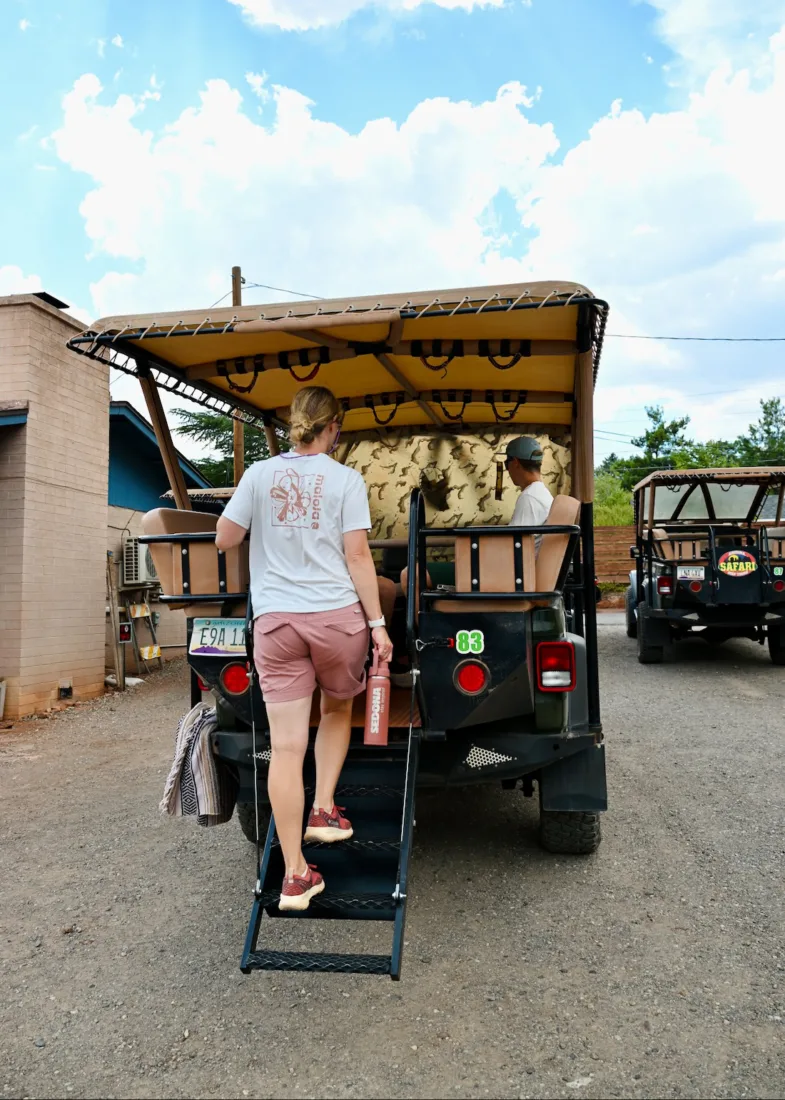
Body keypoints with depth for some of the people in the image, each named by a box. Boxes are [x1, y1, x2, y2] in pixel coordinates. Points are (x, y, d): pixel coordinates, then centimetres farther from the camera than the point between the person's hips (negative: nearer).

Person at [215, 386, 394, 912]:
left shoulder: (259, 474, 5)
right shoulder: (346, 479, -1)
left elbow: (224, 540, 7)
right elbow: (358, 557, -4)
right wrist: (377, 623, 0)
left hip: (275, 621, 1)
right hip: (337, 615, -1)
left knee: (286, 747, 3)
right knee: (338, 710, 28)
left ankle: (295, 876, 8)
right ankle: (324, 810, 22)